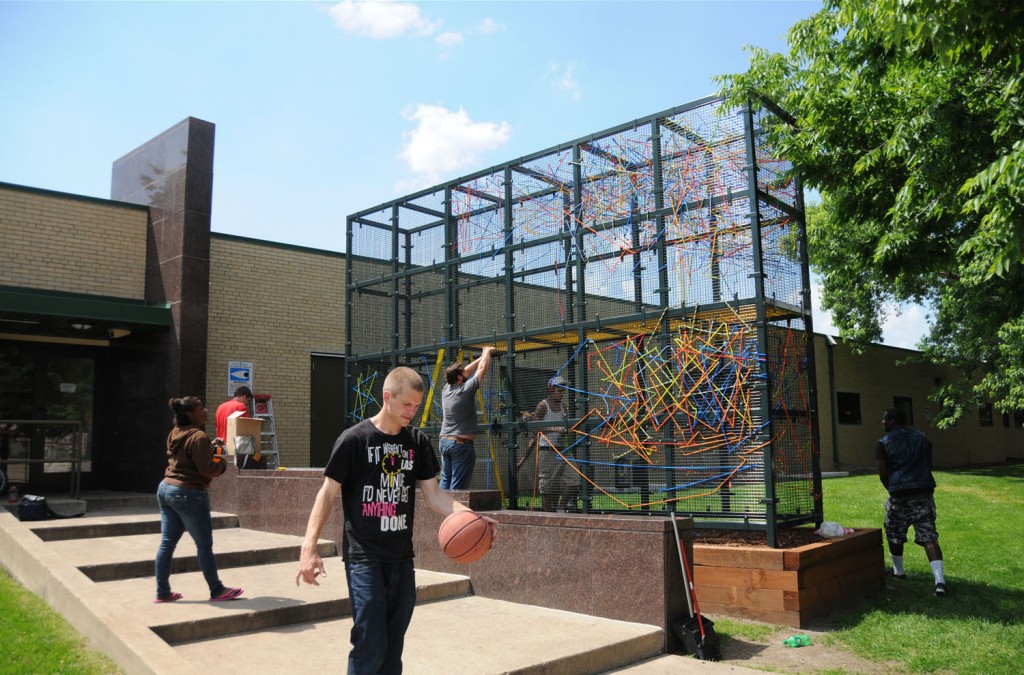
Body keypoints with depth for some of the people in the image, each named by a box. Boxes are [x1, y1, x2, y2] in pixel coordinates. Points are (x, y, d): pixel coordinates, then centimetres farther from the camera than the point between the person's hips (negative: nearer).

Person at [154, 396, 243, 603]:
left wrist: (209, 450, 15)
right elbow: (206, 469, -21)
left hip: (166, 488, 9)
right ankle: (217, 591, 11)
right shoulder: (198, 436, -18)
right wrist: (221, 463, -2)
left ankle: (162, 592, 16)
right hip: (189, 494, -9)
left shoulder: (175, 433, 10)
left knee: (167, 543, 11)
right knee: (204, 545, 1)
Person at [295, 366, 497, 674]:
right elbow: (328, 493, -7)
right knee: (370, 647, -7)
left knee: (393, 646, 11)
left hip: (401, 557, 5)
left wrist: (471, 516, -13)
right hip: (364, 557, -5)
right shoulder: (354, 439, -9)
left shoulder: (417, 441, 5)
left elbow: (433, 495, 5)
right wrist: (309, 547, -17)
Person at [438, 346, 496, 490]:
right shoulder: (466, 389, -11)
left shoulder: (446, 389, 7)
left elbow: (466, 372, 20)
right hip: (461, 443, -7)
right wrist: (487, 352, 15)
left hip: (443, 441, 7)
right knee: (458, 484, -6)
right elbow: (482, 369, -2)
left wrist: (481, 357, 26)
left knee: (445, 480, 11)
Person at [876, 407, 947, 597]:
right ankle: (940, 581, -13)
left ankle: (898, 571, 33)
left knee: (894, 535, 18)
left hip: (900, 495, -3)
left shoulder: (884, 443, -2)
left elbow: (883, 473, -3)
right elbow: (929, 465, 16)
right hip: (925, 492, 3)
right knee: (929, 537, 0)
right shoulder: (921, 437, 12)